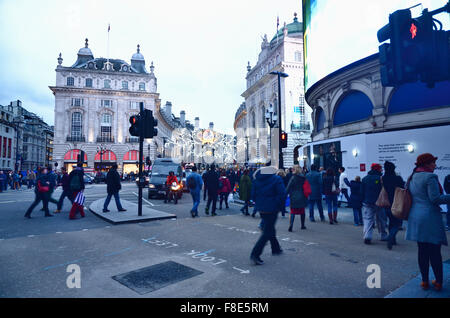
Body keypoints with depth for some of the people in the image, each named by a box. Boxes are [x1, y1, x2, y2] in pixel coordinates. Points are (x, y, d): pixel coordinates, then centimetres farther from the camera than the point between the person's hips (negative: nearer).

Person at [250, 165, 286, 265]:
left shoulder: (256, 180, 5)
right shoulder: (277, 179, -9)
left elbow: (253, 195, 5)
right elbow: (282, 194, -13)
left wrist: (259, 204, 15)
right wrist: (279, 207, -1)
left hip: (261, 209, 6)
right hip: (272, 210, -6)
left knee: (270, 228, 23)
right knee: (267, 232, -2)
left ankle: (276, 249, 39)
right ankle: (255, 254, -9)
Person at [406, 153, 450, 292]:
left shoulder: (411, 178, 12)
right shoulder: (430, 177, -12)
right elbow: (435, 198, -16)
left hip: (415, 218, 7)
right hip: (431, 219, -7)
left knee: (422, 251, 12)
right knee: (435, 252, 5)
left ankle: (425, 281, 19)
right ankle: (438, 282, 15)